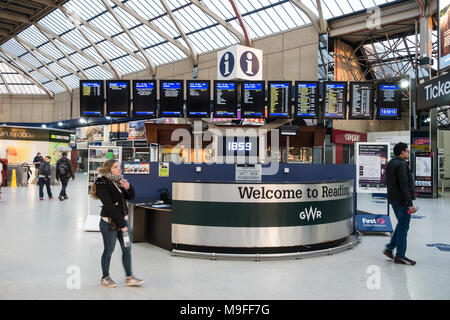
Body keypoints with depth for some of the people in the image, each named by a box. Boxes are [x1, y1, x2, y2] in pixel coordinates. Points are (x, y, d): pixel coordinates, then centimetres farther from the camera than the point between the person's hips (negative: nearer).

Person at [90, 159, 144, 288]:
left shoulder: (120, 180, 9)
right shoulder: (103, 184, -13)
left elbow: (131, 197, 12)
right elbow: (109, 207, -17)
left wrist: (129, 188, -11)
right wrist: (121, 224, -18)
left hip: (123, 219, 7)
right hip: (109, 222, -7)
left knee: (127, 248, 5)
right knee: (109, 250, 5)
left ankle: (129, 277, 13)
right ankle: (105, 277, 23)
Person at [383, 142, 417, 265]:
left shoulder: (390, 163, 12)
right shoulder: (401, 165, -17)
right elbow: (404, 186, -22)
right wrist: (410, 204, -20)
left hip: (393, 199, 9)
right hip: (402, 200, -9)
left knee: (401, 225, 21)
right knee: (403, 227, 0)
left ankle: (389, 248, 22)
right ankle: (400, 256, 8)